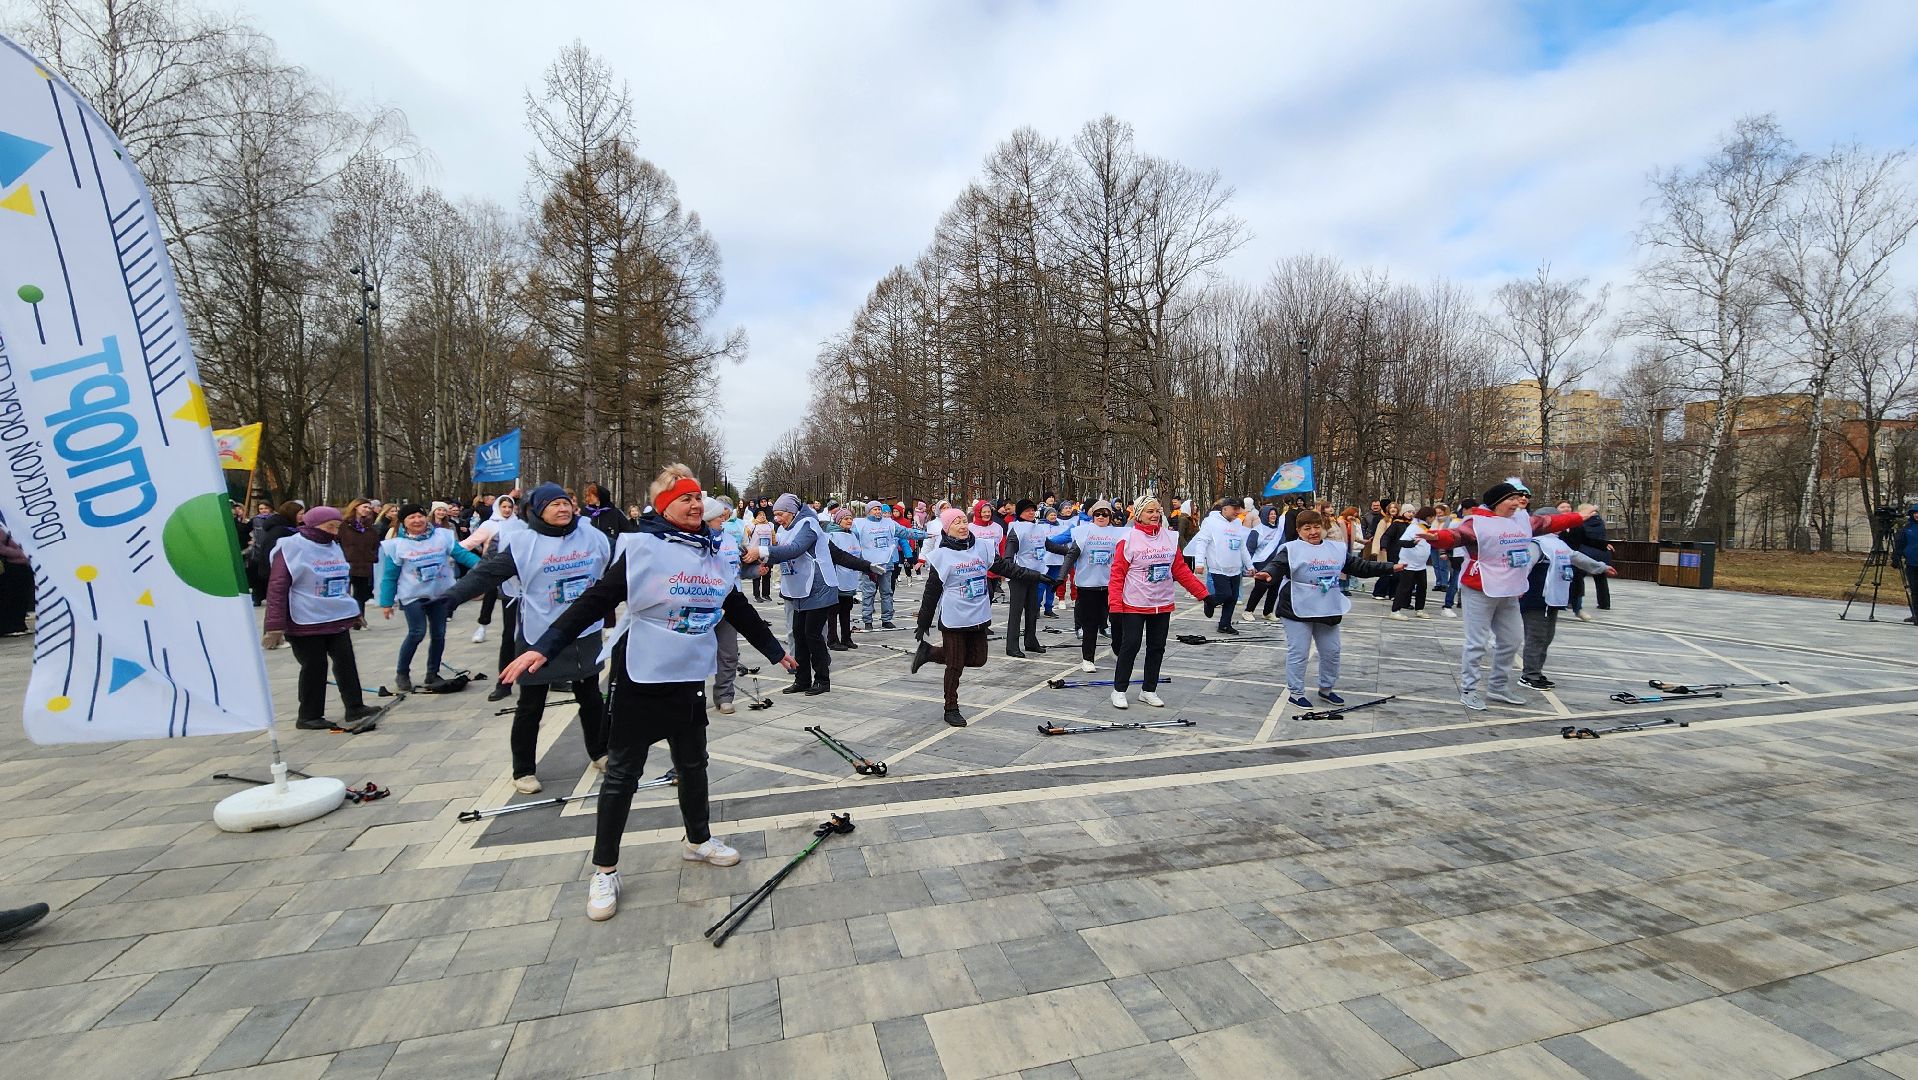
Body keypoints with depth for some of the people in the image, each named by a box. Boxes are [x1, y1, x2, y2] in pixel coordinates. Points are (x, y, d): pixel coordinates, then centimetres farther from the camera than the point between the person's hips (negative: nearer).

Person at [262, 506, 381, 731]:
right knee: (314, 667, 1)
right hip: (306, 622, -6)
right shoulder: (291, 548, -10)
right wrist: (275, 626, -16)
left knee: (346, 662, 4)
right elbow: (277, 588, -12)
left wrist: (356, 611, 26)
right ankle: (309, 716, 15)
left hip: (338, 619, 6)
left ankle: (355, 708, 9)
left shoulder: (335, 547, 12)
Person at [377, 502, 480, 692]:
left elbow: (461, 553, -7)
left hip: (440, 594, 3)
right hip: (413, 596, -3)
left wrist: (478, 563, -26)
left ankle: (432, 674, 23)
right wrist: (387, 602, 1)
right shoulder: (397, 545, -5)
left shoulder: (442, 536, -2)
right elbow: (389, 577, 0)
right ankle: (402, 673, 3)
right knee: (417, 633, -16)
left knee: (438, 634, 8)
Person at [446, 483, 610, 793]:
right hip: (538, 637, -3)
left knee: (591, 697, 18)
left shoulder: (593, 536, -1)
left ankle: (599, 751, 37)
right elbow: (486, 573, -16)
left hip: (585, 634, 4)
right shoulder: (522, 542, -12)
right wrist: (452, 596, -28)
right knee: (530, 706, 8)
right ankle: (524, 769, 24)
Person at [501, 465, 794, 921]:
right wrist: (544, 646, -22)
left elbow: (738, 609, 15)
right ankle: (605, 870, 22)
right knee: (622, 774, 7)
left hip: (690, 678, 5)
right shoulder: (641, 547, -14)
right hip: (641, 677, -5)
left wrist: (773, 650, 21)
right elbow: (595, 601, -15)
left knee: (693, 764, 19)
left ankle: (698, 840, 40)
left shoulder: (719, 550, 4)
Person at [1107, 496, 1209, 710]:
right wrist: (1115, 605, -17)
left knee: (1157, 648, 12)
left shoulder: (1170, 537, 4)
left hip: (1162, 605, 5)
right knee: (1130, 647, 0)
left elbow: (1180, 570, 9)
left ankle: (1149, 690, 25)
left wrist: (1202, 593, 6)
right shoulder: (1129, 539, -11)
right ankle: (1119, 690, 15)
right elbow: (1118, 573, -12)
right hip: (1134, 605, -5)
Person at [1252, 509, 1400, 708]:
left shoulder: (1337, 549, 9)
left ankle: (1326, 688, 35)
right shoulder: (1291, 549, -9)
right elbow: (1277, 565, -24)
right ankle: (1295, 692, 12)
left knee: (1331, 651, 16)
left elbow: (1360, 566, 15)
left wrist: (1391, 568, 13)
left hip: (1328, 611, 6)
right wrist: (1268, 573, -47)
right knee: (1298, 653, -1)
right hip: (1298, 610, -6)